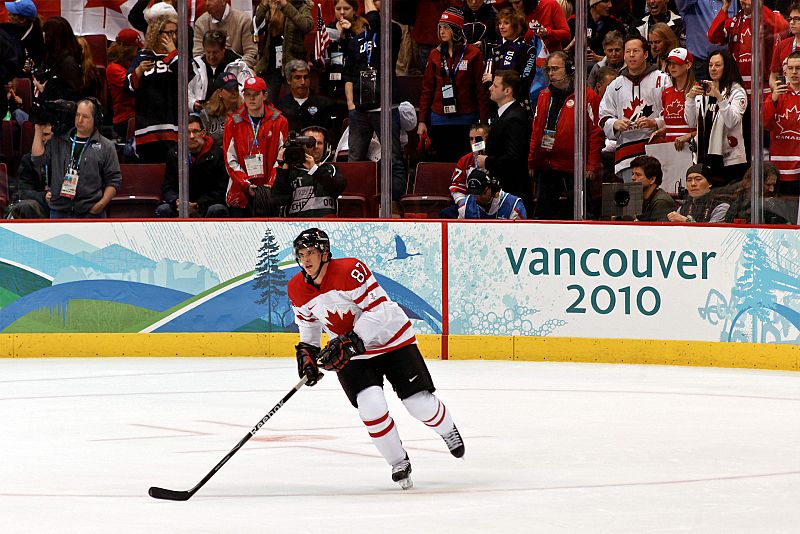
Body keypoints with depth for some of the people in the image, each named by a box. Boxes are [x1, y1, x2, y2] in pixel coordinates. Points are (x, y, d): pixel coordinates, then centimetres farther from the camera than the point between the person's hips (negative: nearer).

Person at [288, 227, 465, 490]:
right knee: (371, 407, -19)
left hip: (392, 340, -4)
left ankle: (447, 430, 32)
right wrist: (306, 351, 3)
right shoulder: (297, 290, -5)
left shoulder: (350, 270, -26)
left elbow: (379, 309, -27)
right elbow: (308, 322, 16)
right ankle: (399, 463, 1)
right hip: (350, 354, 4)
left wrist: (350, 342, -31)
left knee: (419, 403, -4)